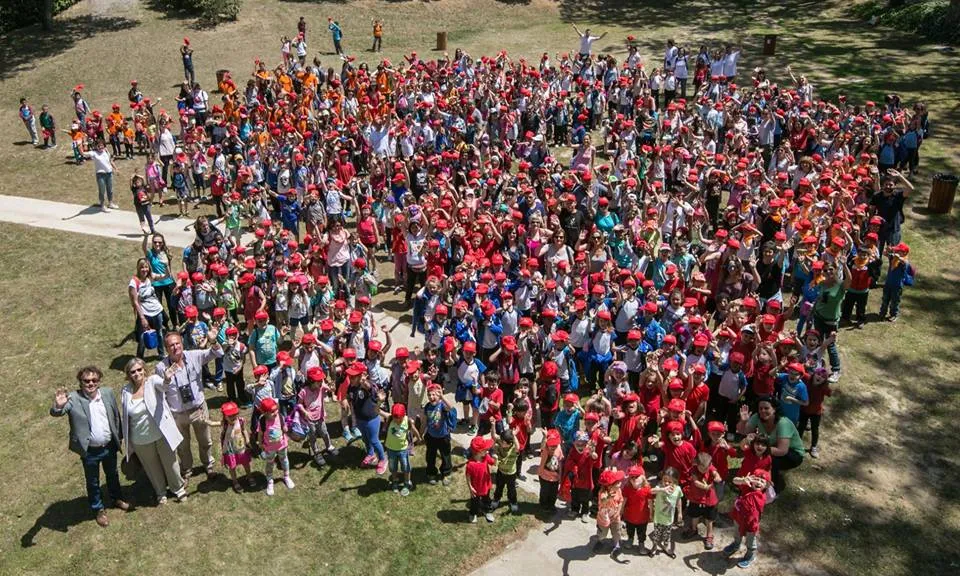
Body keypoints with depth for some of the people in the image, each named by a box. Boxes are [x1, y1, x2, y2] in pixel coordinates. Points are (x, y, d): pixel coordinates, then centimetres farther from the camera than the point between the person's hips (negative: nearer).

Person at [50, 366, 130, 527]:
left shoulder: (108, 393, -6)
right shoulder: (73, 398, -17)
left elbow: (116, 416, 4)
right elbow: (56, 413, -31)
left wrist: (119, 436, 7)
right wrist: (58, 406, -54)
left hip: (109, 446, 3)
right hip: (89, 451, -3)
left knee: (113, 474, 26)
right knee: (93, 482, 17)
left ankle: (117, 498, 51)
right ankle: (99, 509, 38)